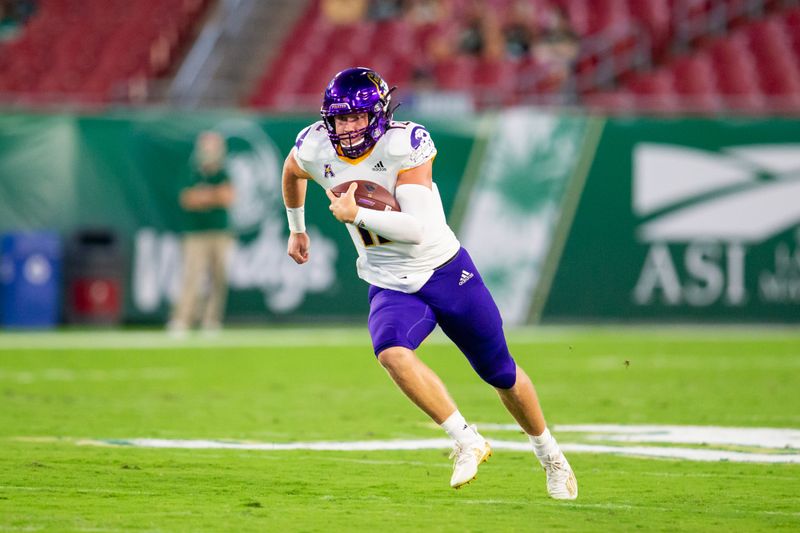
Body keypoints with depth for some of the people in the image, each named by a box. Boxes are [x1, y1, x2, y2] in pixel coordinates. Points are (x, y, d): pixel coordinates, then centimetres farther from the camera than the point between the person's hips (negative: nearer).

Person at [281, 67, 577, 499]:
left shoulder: (403, 145, -22)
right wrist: (296, 228, 31)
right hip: (391, 286, 2)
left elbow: (418, 228, -30)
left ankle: (549, 453, 37)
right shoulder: (315, 149, -8)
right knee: (391, 354, -31)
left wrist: (355, 214, -28)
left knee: (501, 373, 12)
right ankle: (466, 441, -20)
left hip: (446, 272, -2)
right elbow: (291, 171, 19)